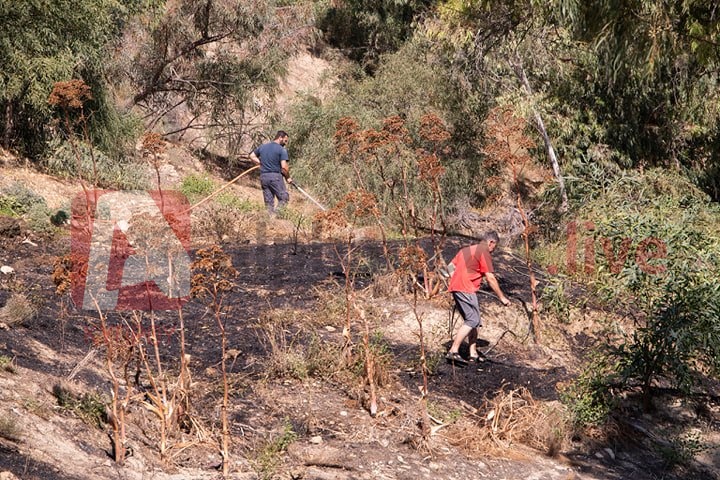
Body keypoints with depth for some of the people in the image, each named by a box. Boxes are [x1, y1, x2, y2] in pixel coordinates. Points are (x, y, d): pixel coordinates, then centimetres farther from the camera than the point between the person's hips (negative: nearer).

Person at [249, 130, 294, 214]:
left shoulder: (262, 146, 13)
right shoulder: (281, 150, -6)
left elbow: (252, 156, 23)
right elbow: (284, 166, -12)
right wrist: (288, 177, 2)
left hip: (263, 176, 6)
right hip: (275, 176, -6)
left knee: (268, 201, 9)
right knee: (284, 198, 0)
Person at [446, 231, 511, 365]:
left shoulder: (466, 250, 23)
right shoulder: (484, 253, -4)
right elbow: (490, 279, -7)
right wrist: (502, 297, -2)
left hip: (455, 287, 10)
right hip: (466, 289, -10)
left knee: (474, 320, 14)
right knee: (472, 320, -12)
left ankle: (473, 354, 14)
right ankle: (453, 351, -21)